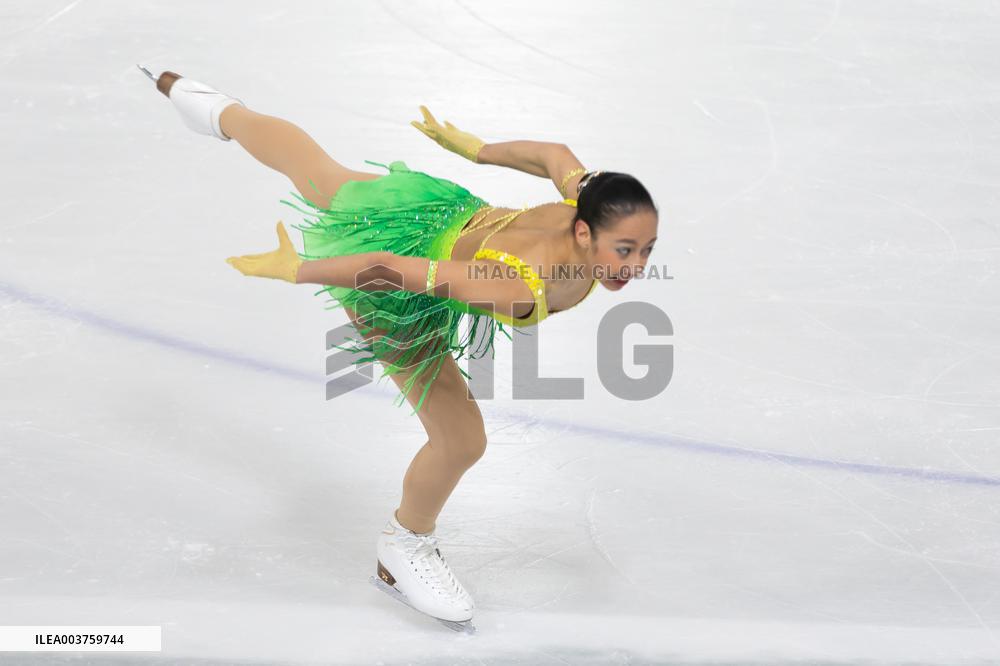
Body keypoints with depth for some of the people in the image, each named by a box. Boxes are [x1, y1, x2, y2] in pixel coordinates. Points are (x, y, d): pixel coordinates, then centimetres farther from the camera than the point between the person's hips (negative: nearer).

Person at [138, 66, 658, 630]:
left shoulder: (590, 197, -27)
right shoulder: (518, 289, -46)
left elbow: (551, 154, -7)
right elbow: (390, 269, -41)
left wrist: (475, 149, 12)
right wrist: (293, 271, -26)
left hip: (448, 213, 7)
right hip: (396, 294, -7)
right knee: (462, 441, -7)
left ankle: (218, 110, 65)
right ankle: (403, 549, 24)